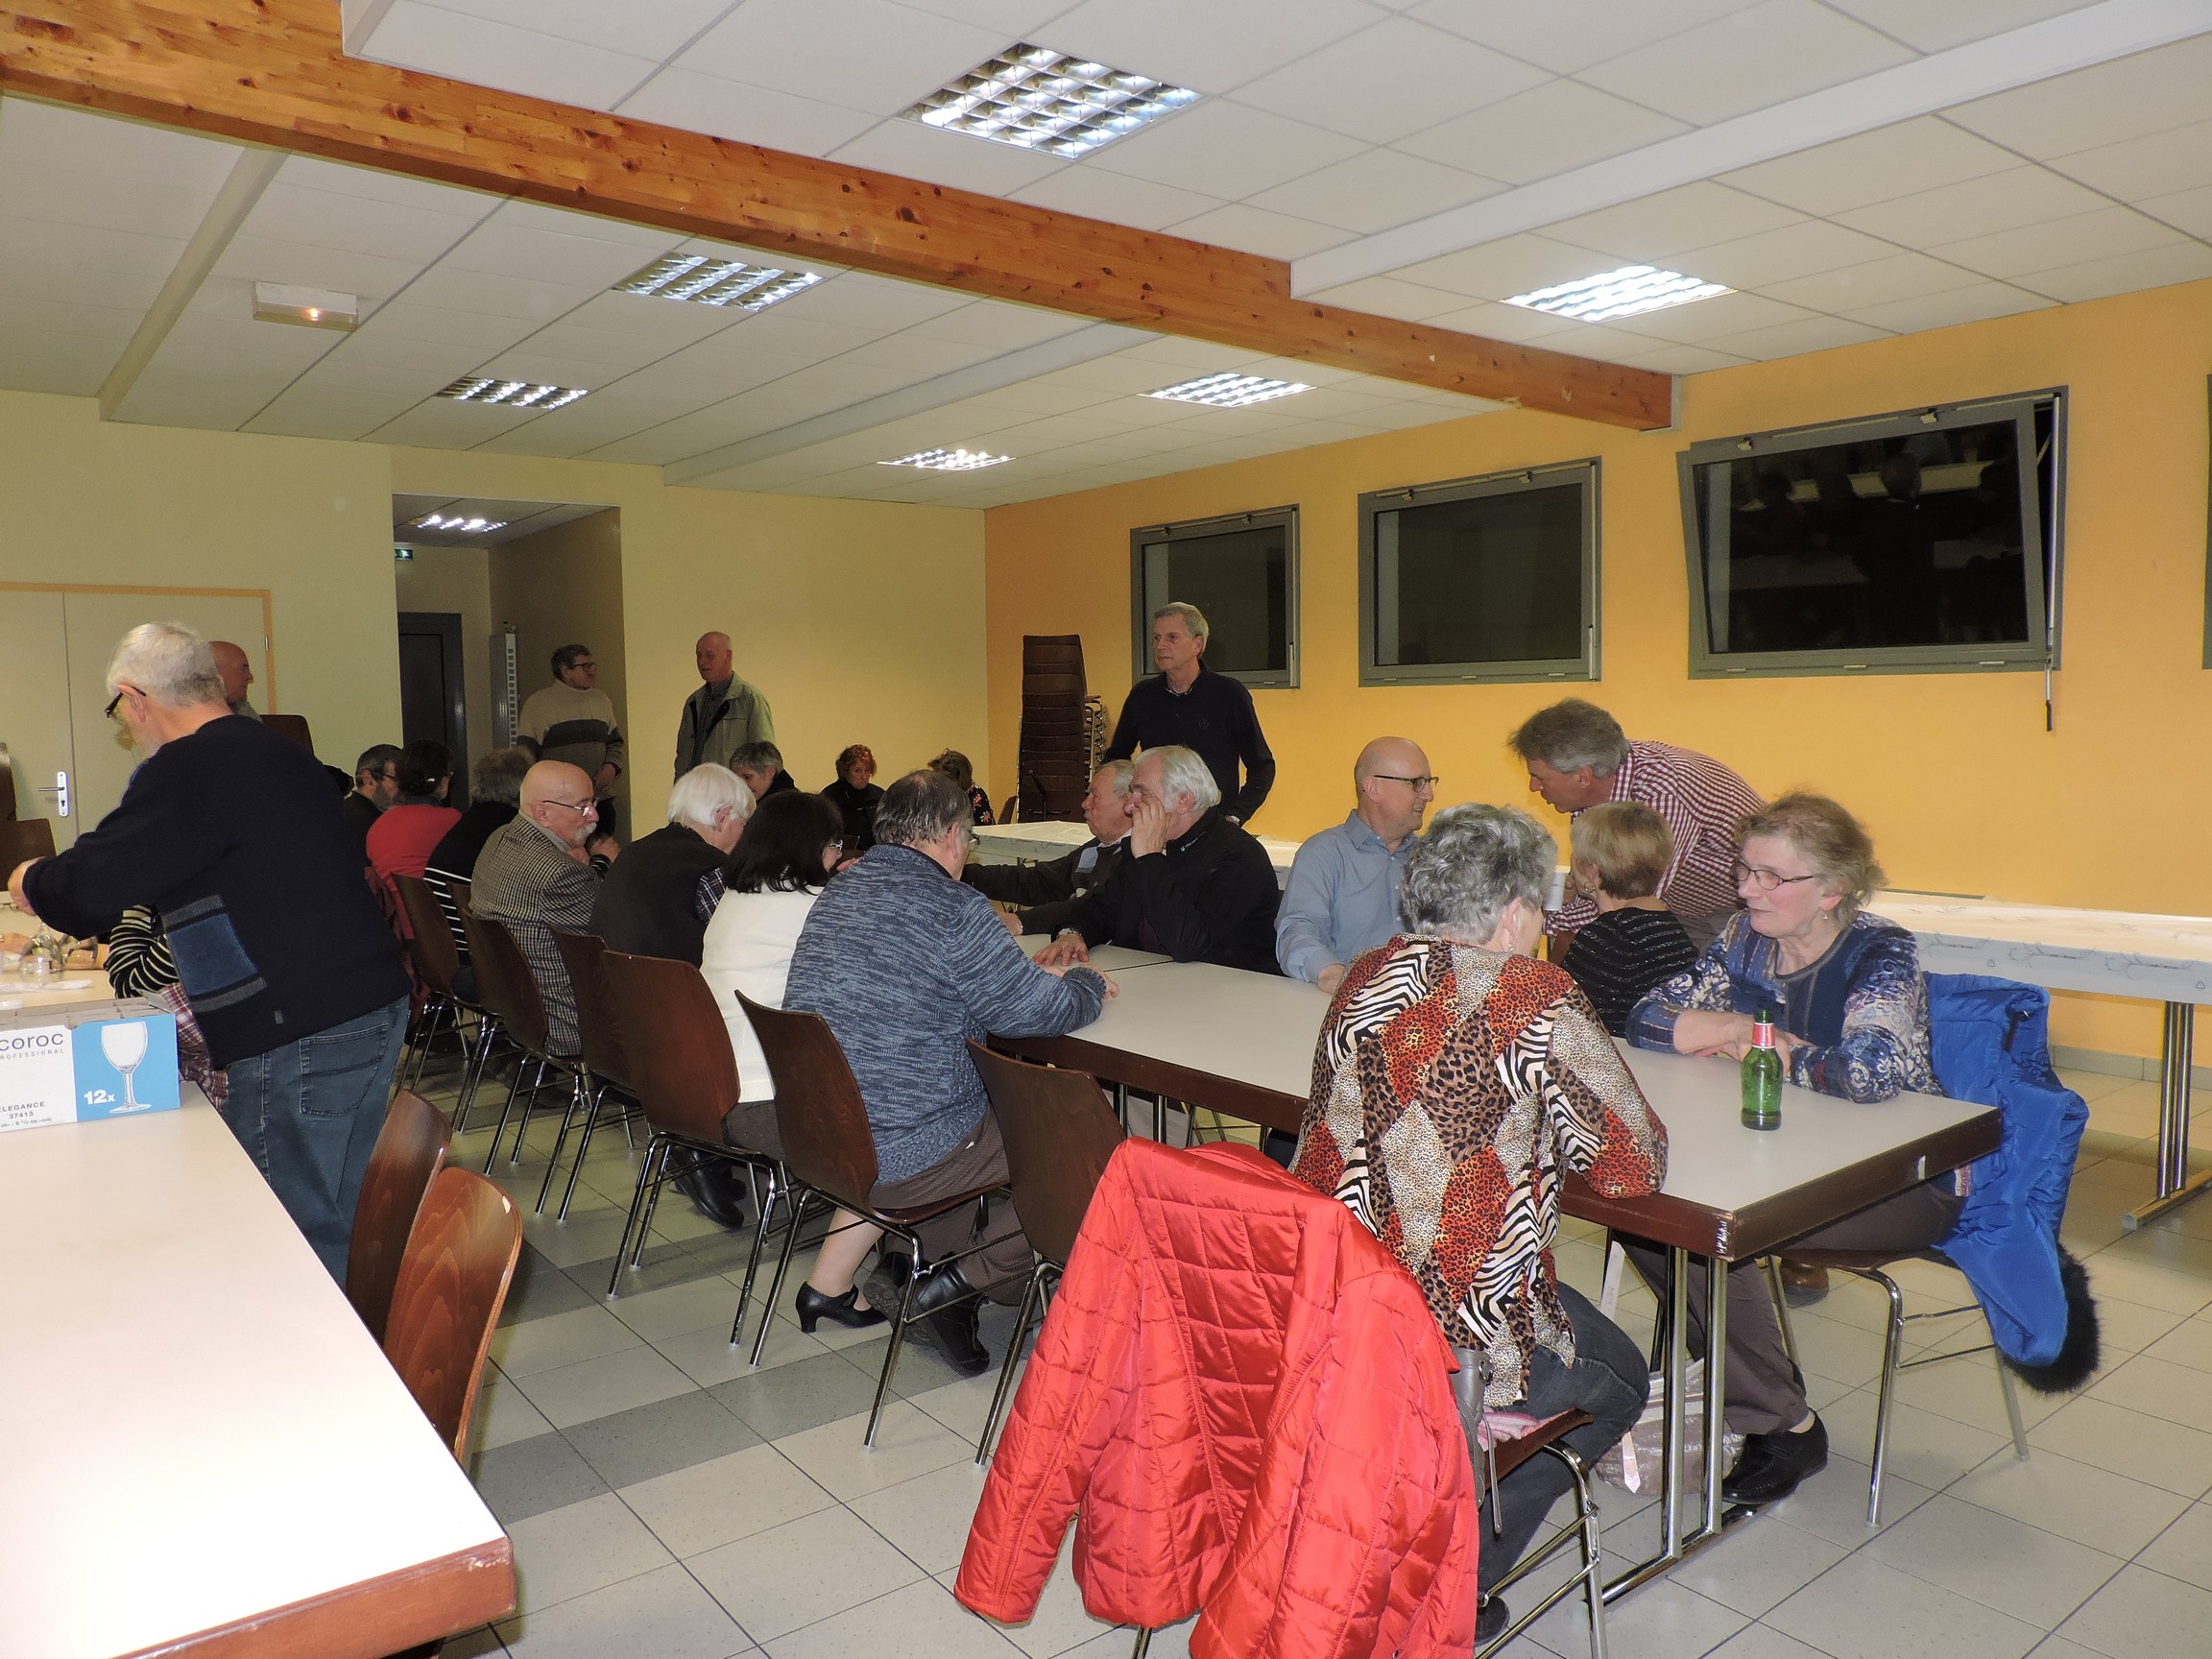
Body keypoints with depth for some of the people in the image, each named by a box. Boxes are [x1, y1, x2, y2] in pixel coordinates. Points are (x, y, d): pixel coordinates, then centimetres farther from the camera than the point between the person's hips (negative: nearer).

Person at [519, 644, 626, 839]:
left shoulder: (602, 700, 15)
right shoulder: (539, 703, -1)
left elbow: (617, 742, 22)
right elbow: (525, 753, -2)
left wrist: (612, 766, 2)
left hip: (601, 799, 5)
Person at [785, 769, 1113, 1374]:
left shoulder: (837, 893, 9)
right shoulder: (951, 907, -17)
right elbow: (1037, 1011, -13)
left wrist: (1035, 977, 23)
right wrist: (1087, 983, 10)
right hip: (906, 1160, -8)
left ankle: (921, 1255, 19)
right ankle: (967, 1279, 1)